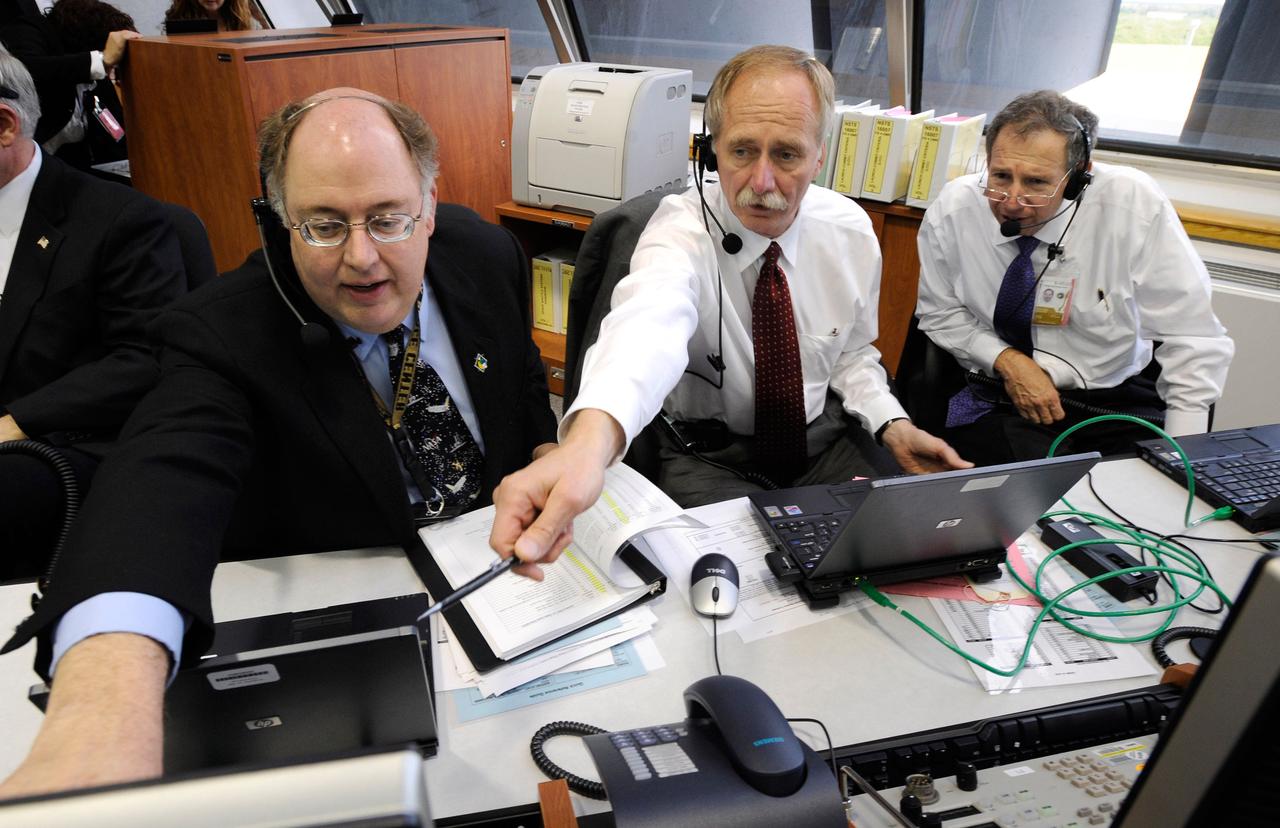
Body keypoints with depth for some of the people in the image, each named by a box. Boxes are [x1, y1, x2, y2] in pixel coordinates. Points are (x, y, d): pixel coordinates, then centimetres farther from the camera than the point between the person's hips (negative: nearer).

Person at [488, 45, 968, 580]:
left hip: (821, 439, 5)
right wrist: (590, 439, -67)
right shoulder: (681, 230, -23)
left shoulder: (850, 231, -7)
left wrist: (893, 427, -9)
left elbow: (851, 354, 9)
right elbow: (649, 322, -47)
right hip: (709, 456, -4)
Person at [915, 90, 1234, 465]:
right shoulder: (953, 209, -10)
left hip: (1117, 401, 1)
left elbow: (1193, 341, -10)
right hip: (998, 400, 0)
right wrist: (1006, 360, -12)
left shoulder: (1134, 203, -15)